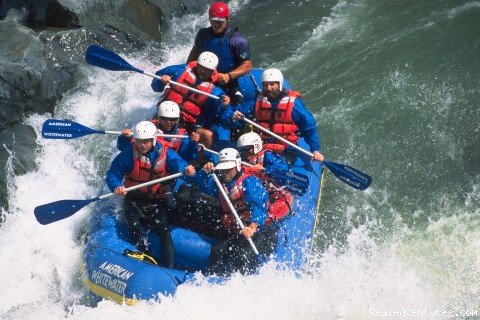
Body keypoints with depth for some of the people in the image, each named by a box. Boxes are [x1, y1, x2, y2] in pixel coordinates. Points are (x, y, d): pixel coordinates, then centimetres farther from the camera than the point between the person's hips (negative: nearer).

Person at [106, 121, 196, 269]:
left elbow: (178, 163, -22)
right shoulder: (129, 153, -9)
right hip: (134, 200, 0)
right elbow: (113, 173, -9)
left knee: (163, 229, -18)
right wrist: (117, 186, -32)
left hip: (157, 202, 0)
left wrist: (187, 170, -46)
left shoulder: (165, 152, -6)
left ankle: (169, 267, -17)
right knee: (134, 226, -24)